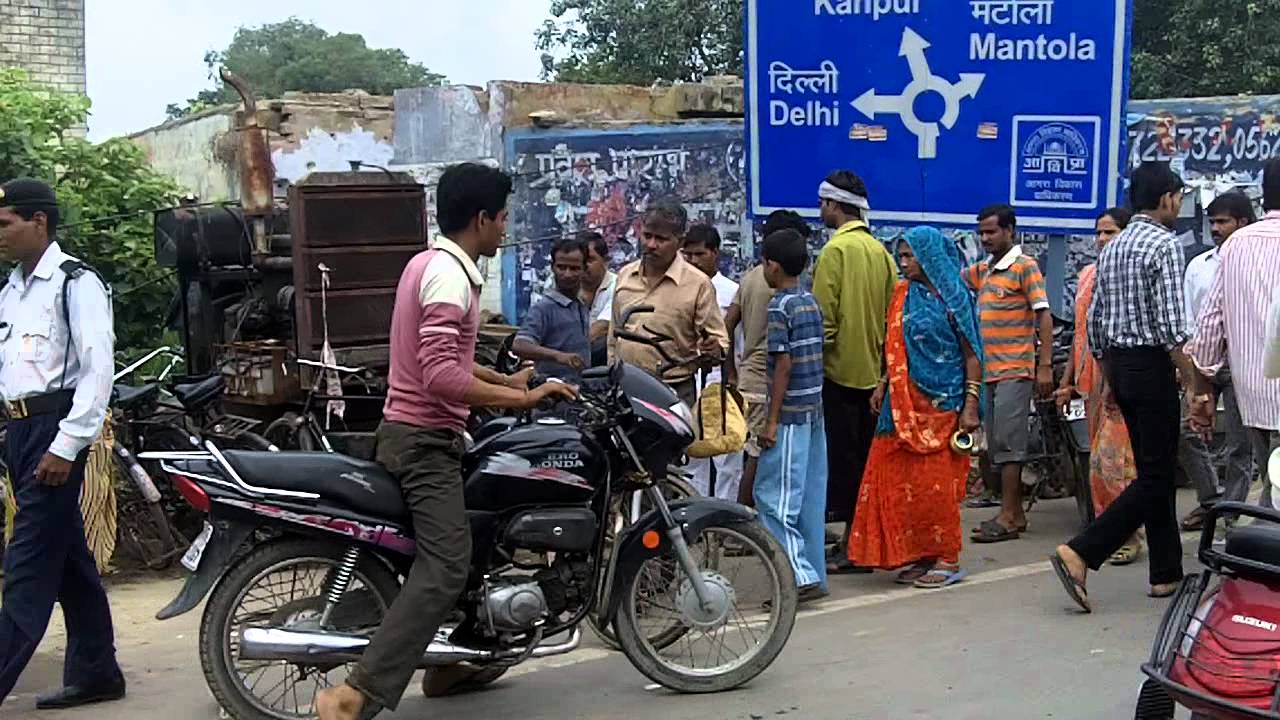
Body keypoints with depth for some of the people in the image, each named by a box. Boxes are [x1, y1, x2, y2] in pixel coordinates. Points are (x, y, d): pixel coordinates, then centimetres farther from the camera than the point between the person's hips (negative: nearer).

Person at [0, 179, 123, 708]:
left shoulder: (75, 283, -8)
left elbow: (98, 369, -15)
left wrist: (66, 445, -18)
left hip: (56, 429, -8)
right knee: (67, 558, 12)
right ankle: (95, 673, 20)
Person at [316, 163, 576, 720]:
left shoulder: (429, 262, 14)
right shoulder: (450, 274, -18)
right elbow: (442, 378, -27)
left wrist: (508, 381, 26)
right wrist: (520, 399, -23)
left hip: (413, 432, 11)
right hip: (426, 439, -11)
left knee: (446, 553, 24)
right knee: (445, 567, -17)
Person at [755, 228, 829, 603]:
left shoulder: (779, 306, -12)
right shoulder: (811, 302, 12)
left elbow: (784, 364, -17)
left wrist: (772, 419, -15)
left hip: (791, 414, -9)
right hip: (815, 410, 9)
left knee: (775, 496, -5)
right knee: (810, 497, 11)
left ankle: (800, 576, -10)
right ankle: (814, 574, 16)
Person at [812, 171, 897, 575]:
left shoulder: (836, 249, -13)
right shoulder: (881, 251, 10)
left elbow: (823, 314, -17)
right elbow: (890, 311, 12)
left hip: (841, 370, -7)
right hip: (873, 371, 7)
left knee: (842, 457, -2)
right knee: (865, 458, 12)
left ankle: (852, 546, -1)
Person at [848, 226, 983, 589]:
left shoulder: (954, 297, -6)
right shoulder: (903, 295, 11)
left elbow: (971, 355, -7)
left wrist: (971, 404, -13)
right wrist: (882, 385, 6)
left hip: (941, 404, -6)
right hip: (905, 402, 6)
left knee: (936, 484, -4)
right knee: (904, 481, 5)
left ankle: (947, 560, 5)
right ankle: (921, 556, 14)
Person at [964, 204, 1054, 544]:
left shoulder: (1025, 266, -5)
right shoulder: (983, 270, 16)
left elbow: (1044, 316, -9)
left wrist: (1045, 366, -15)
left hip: (1015, 370, -8)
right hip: (989, 371, 8)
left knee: (1008, 442, -9)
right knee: (997, 445, 10)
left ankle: (1008, 517, -7)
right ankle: (1016, 513, 18)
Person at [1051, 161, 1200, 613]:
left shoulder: (1112, 249, 13)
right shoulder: (1165, 245, -12)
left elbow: (1095, 322, 15)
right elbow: (1171, 326, -18)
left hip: (1119, 364, 9)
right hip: (1152, 367, -9)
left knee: (1156, 470, 16)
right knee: (1155, 476, -5)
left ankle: (1166, 574, 21)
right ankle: (1081, 553, -15)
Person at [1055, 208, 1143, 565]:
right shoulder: (1088, 275, 17)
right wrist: (1068, 380, 19)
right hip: (1093, 379, 7)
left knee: (1116, 458, -10)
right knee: (1097, 458, 9)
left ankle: (1129, 535, -1)